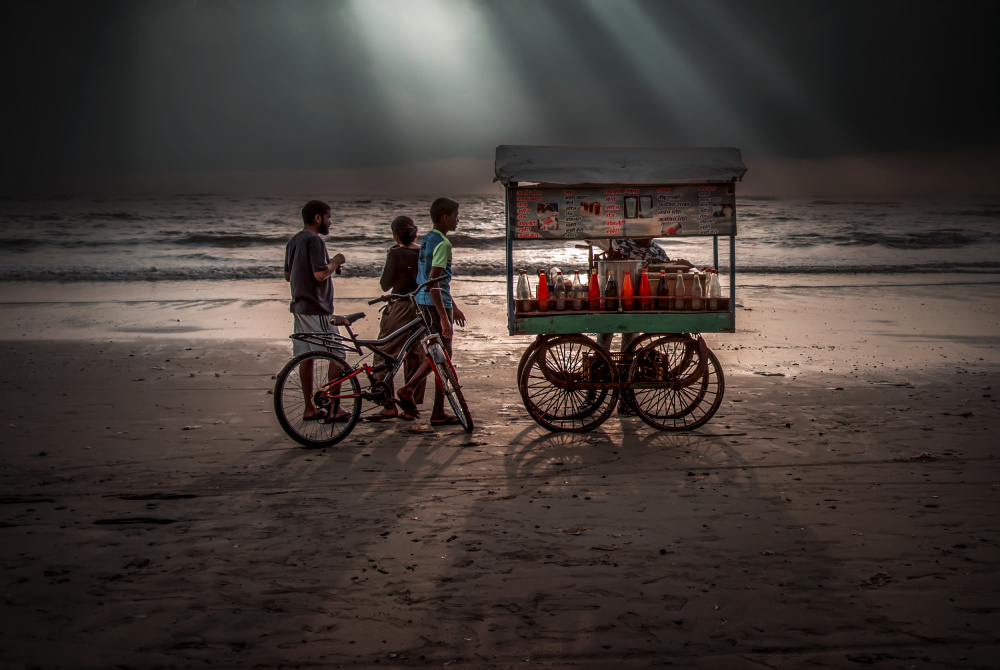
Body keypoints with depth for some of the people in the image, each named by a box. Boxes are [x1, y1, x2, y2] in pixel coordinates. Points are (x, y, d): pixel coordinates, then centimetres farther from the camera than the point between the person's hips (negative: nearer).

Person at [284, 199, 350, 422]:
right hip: (316, 308, -9)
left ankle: (309, 408, 13)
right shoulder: (315, 240, -14)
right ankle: (334, 408, -3)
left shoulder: (293, 241, 15)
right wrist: (335, 262, -5)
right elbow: (320, 274, -23)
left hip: (299, 307, 9)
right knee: (337, 355, -4)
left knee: (306, 358, 10)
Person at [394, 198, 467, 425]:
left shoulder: (427, 240, 15)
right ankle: (438, 414, 4)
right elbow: (434, 284, -22)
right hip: (436, 303, -9)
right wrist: (444, 319, -23)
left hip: (423, 301, 9)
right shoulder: (442, 244, -16)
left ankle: (408, 389, 13)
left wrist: (454, 307, 29)